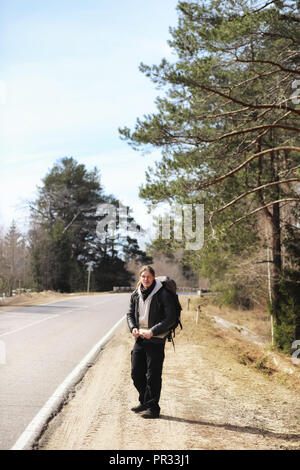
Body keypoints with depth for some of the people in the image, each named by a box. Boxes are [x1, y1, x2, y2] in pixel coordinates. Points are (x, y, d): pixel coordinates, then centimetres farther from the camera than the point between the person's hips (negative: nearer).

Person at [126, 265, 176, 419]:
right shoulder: (136, 295, 6)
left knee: (153, 375, -2)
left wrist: (153, 331, -18)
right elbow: (130, 314, 15)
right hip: (140, 338, 6)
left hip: (156, 340, -6)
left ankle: (153, 408, 9)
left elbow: (170, 318, -12)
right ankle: (144, 402, 30)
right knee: (136, 373, 12)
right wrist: (133, 328, -4)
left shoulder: (163, 295, -11)